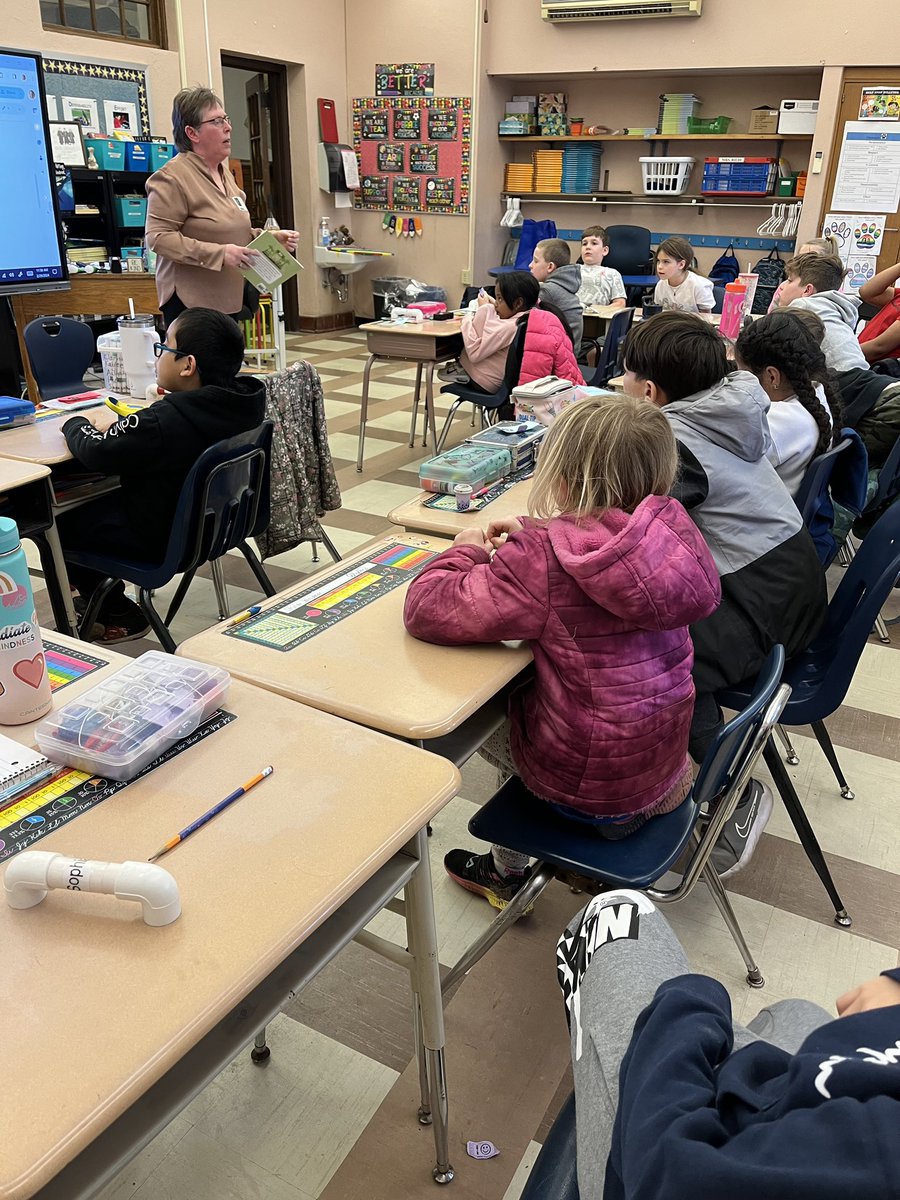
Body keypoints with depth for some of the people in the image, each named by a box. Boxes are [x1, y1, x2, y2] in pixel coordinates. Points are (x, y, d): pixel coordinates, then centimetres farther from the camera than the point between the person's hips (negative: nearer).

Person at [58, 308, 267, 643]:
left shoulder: (164, 420, -35)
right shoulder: (243, 401, -10)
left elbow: (94, 452, -18)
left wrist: (76, 424, 2)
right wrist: (117, 426, 4)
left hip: (160, 540, -8)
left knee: (52, 521, 11)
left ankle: (119, 616, 22)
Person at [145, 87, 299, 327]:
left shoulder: (224, 173, 18)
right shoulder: (172, 177, -10)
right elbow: (158, 237, -17)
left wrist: (271, 237, 10)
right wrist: (220, 253, -24)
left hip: (233, 299, 8)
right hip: (193, 302, -8)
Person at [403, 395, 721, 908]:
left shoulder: (543, 562, -29)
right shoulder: (671, 533, -11)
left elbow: (425, 610, -22)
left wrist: (466, 551, -6)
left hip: (588, 787, -5)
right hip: (664, 763, 6)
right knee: (518, 685, 27)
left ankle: (509, 872, 38)